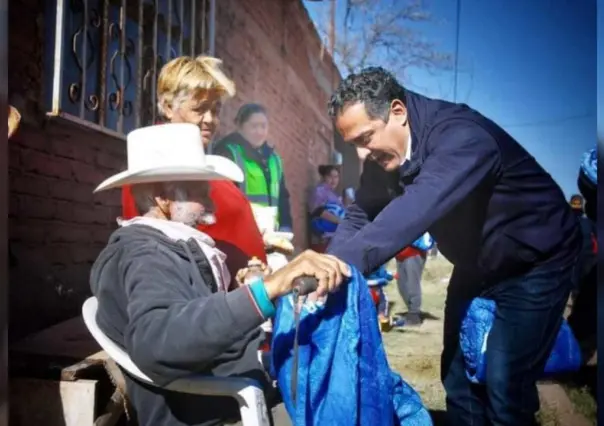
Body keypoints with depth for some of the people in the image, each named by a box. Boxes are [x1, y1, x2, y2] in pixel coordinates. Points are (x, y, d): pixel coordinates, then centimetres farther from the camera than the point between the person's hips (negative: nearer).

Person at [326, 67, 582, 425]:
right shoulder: (383, 157, -9)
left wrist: (342, 262, -53)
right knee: (457, 375, 11)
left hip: (536, 262, -7)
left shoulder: (460, 136, -34)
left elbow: (415, 211, -47)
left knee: (504, 386, -9)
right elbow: (361, 216, -9)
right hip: (476, 267, 7)